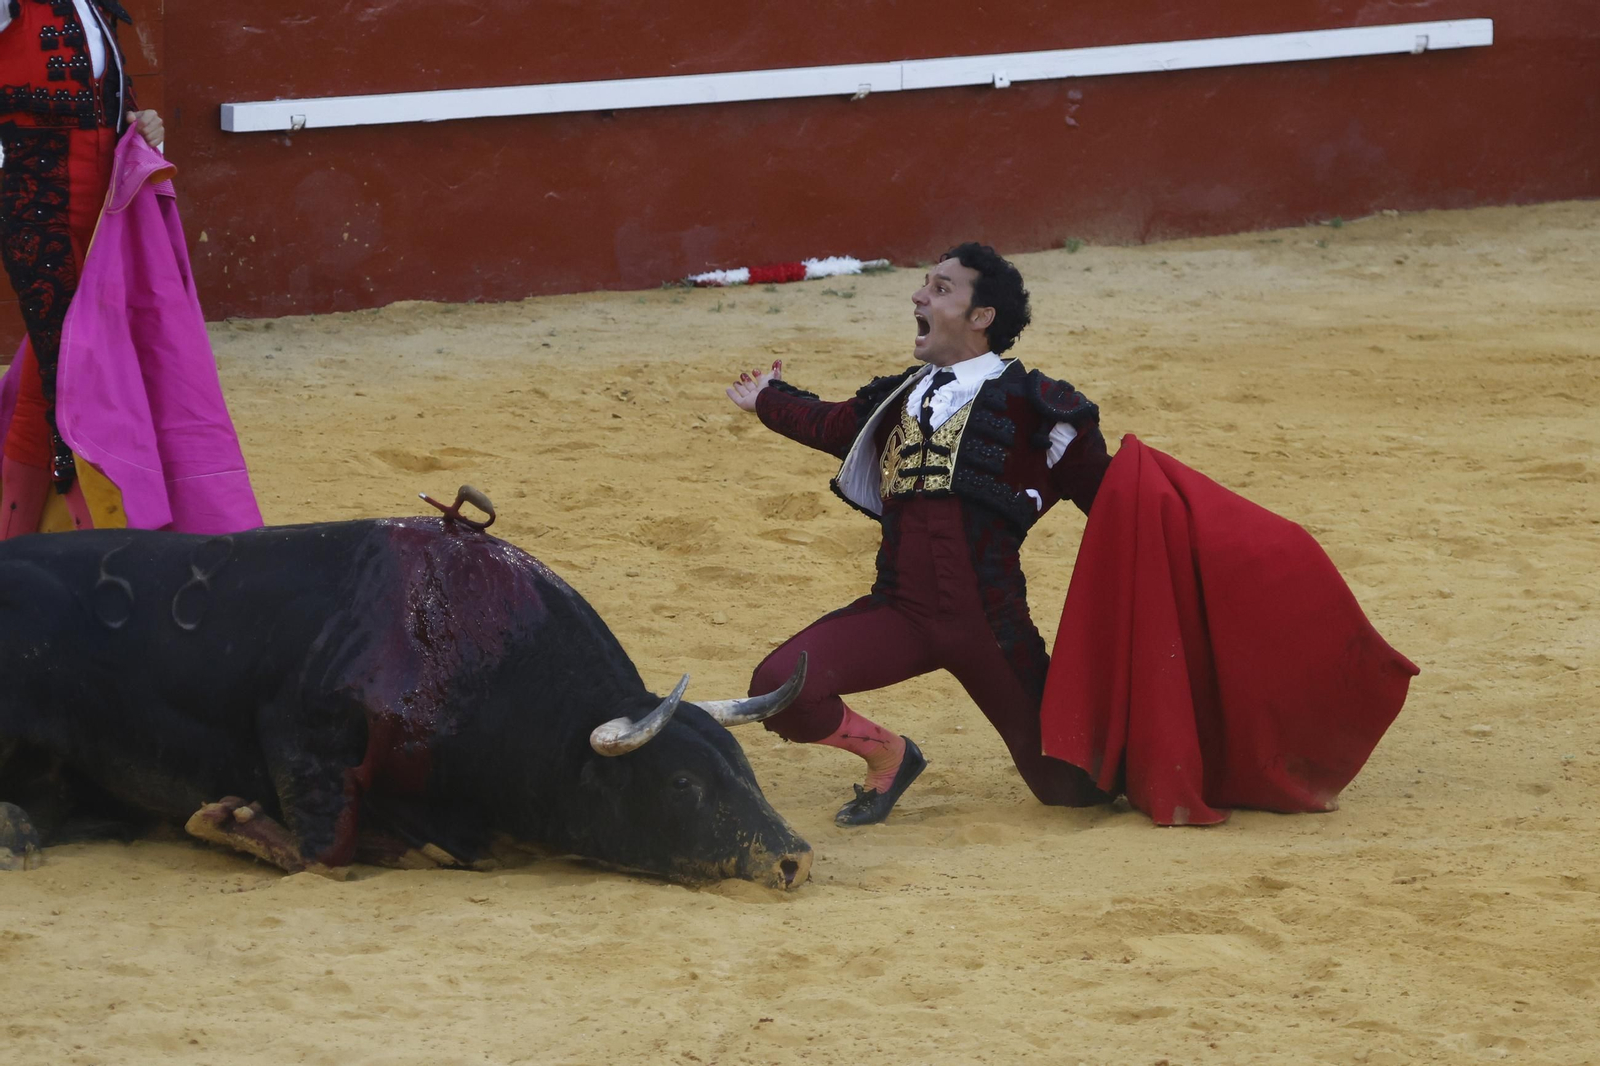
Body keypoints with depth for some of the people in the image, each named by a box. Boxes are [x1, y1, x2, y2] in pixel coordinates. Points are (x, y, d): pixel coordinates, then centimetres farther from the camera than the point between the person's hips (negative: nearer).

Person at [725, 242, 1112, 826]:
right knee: (778, 688, -19)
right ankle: (888, 756, 12)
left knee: (1070, 789, -1)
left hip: (988, 622, -4)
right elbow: (831, 424, 36)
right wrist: (769, 401, 51)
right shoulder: (898, 399, 14)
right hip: (899, 616, 4)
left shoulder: (1031, 404, -2)